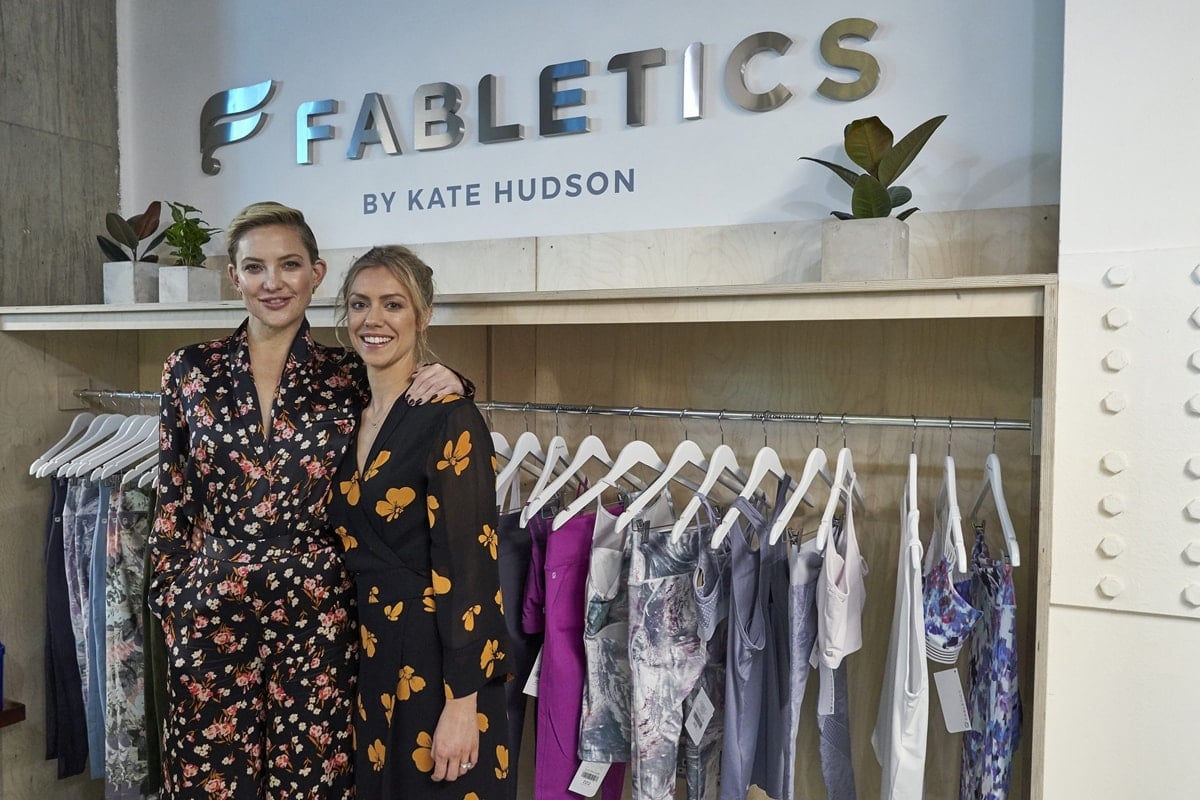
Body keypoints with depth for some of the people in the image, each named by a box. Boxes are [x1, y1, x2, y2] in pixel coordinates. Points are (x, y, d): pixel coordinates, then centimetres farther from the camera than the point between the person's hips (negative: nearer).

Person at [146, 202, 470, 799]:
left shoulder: (348, 377, -1)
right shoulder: (191, 370, 1)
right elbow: (172, 499, 6)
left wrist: (445, 387, -12)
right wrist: (169, 596, 6)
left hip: (316, 610, 0)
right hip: (212, 608, 1)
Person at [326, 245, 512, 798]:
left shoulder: (450, 418, -16)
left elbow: (468, 566, -19)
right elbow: (352, 549, 13)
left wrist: (462, 704, -19)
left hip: (435, 659, -7)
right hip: (365, 655, 7)